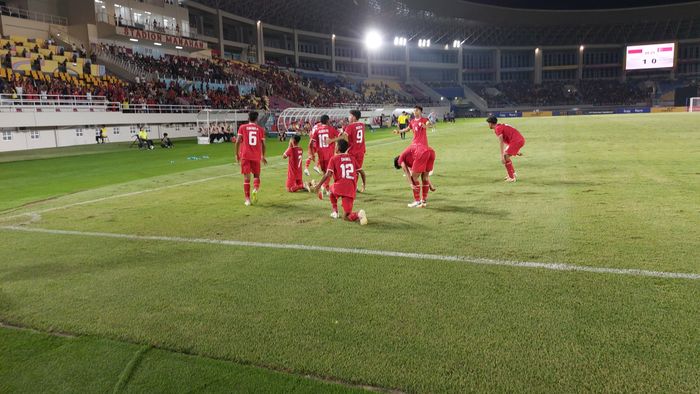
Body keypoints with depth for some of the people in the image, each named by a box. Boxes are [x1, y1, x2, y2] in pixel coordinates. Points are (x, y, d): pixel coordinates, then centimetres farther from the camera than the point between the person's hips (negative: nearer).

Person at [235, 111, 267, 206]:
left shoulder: (242, 127, 5)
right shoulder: (260, 129, 7)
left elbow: (238, 141, -3)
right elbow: (263, 144, 6)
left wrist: (237, 154, 5)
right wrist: (263, 156, 17)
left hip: (245, 155, -1)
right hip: (256, 156, 1)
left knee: (246, 177, 2)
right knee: (256, 175, 15)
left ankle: (247, 199, -1)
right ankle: (256, 188, -16)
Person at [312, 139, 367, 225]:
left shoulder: (334, 159, 5)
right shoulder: (352, 158, 17)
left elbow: (328, 174, -8)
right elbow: (362, 172, 18)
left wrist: (318, 185, -3)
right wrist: (364, 184, 34)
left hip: (339, 187, -3)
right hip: (351, 190, 3)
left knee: (332, 189, 37)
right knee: (346, 216, 7)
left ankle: (335, 212, 25)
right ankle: (359, 214, -25)